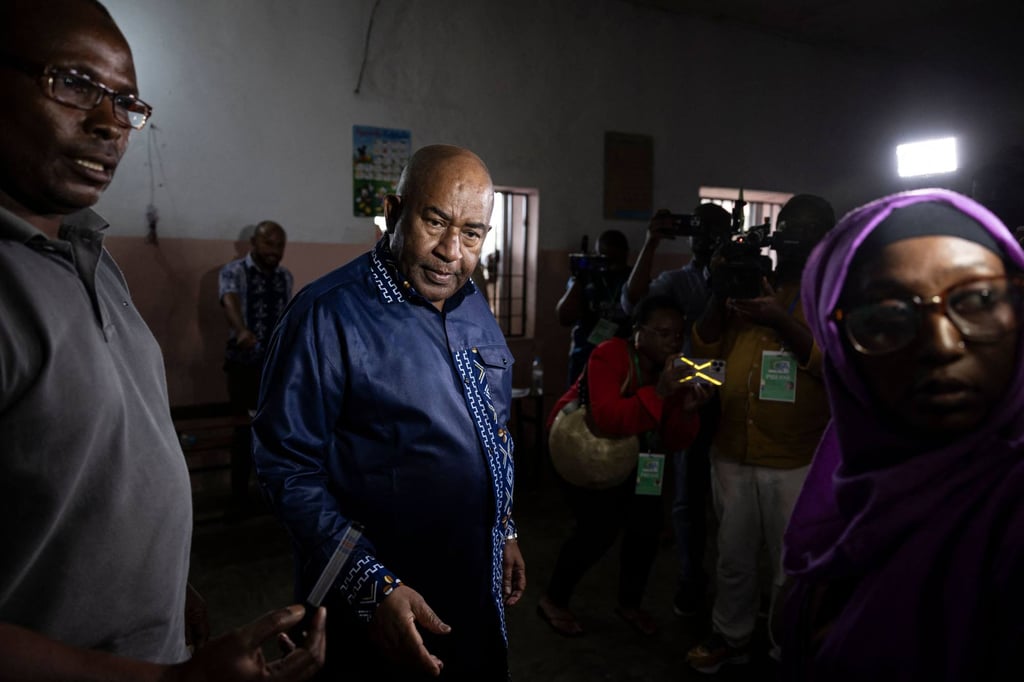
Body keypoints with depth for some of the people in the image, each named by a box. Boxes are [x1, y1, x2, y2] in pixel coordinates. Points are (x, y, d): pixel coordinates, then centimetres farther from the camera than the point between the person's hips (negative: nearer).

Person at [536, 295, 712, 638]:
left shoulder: (674, 370, -11)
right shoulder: (609, 355, -30)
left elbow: (674, 442, -14)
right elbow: (607, 419, -45)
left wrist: (687, 410, -33)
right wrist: (658, 393, -52)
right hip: (577, 444, -6)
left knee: (648, 521, -2)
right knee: (601, 526, -15)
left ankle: (629, 603, 21)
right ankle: (553, 600, 8)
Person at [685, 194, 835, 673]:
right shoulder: (750, 282, 11)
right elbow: (706, 348, 6)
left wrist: (781, 321, -25)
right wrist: (720, 292, -7)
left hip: (796, 460, -4)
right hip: (732, 452, 4)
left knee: (791, 566, 11)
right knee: (733, 557, 18)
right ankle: (730, 636, 37)